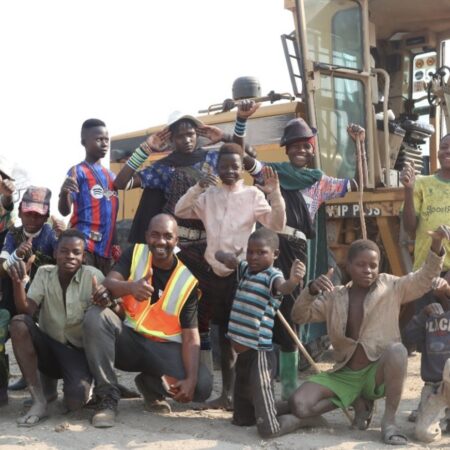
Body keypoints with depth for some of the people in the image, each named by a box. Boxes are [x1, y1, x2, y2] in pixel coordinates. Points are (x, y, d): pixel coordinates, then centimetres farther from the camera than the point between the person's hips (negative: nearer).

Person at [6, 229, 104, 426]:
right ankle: (40, 400, -18)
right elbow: (26, 311, -13)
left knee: (74, 402, -30)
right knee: (18, 323, -27)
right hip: (49, 347, 3)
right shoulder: (44, 273, -2)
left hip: (78, 351, -3)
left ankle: (81, 385, 13)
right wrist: (18, 282, -30)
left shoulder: (93, 276, -12)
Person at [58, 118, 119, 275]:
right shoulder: (78, 171, -3)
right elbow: (64, 211, -10)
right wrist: (64, 192, -30)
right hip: (83, 245, -7)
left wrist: (113, 243, 11)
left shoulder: (111, 175, 17)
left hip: (105, 246, 7)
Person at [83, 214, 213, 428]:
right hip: (126, 338, 0)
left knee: (203, 384, -24)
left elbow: (191, 336, -11)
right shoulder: (135, 253, -3)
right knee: (96, 316, -30)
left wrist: (191, 379, -26)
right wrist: (131, 287, -44)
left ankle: (149, 384, 11)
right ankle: (108, 399, -20)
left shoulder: (187, 280, -7)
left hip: (163, 347, 0)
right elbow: (108, 283, -20)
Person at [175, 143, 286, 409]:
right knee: (224, 333, 12)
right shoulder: (209, 195, 9)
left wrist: (275, 193, -22)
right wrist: (197, 188, -11)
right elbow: (180, 212, 2)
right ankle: (228, 393, 21)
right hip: (216, 273, 4)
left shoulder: (253, 195, -2)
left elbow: (277, 225, -9)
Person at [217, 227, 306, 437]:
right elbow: (218, 254, 22)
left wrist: (294, 280, -63)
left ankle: (297, 419, 10)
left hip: (259, 351, -8)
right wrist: (227, 257, -3)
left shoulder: (273, 276, -15)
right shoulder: (244, 269, 11)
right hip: (242, 349, 8)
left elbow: (283, 287, -39)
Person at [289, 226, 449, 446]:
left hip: (378, 372, -3)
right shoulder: (334, 297, 3)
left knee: (397, 350, -38)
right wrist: (311, 290, -21)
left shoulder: (391, 288, -1)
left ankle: (389, 419, -19)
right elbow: (299, 316, -1)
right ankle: (358, 402, 7)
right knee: (298, 405, -19)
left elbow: (424, 278, -13)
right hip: (345, 375, 3)